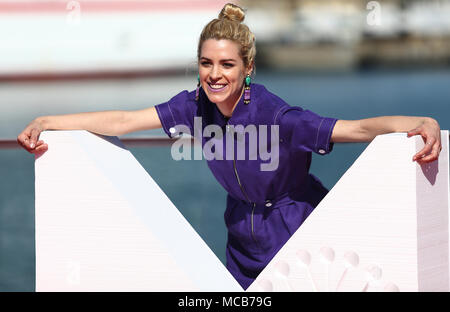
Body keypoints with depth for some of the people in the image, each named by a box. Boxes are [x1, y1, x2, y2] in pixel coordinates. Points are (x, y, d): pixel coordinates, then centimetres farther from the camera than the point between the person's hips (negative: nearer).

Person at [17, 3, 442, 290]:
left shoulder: (274, 116, -29)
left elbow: (360, 128, -37)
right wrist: (46, 122, -19)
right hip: (244, 229, 5)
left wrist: (420, 124, -54)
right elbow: (124, 121, -13)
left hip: (295, 228, -5)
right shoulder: (196, 105, -13)